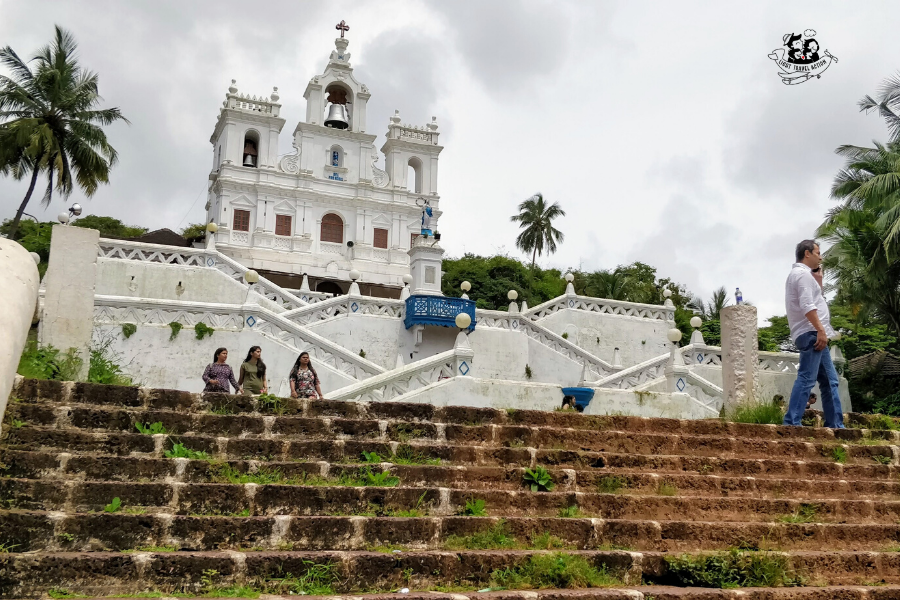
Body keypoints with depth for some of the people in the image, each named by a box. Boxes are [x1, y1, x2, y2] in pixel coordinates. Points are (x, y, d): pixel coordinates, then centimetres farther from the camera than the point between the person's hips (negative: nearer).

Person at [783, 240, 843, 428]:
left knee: (829, 381, 11)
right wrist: (820, 330, -22)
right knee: (806, 378, -15)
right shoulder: (803, 273, -7)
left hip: (814, 334, 11)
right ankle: (791, 422, -20)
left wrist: (818, 280, 22)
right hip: (811, 334, -11)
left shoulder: (800, 274, 25)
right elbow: (807, 306, -19)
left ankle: (835, 424, 13)